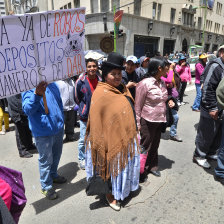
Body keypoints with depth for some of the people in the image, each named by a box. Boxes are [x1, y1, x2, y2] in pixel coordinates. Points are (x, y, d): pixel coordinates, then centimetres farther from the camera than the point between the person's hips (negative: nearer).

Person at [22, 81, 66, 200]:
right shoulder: (28, 90, -14)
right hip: (43, 133, -6)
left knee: (56, 156, 23)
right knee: (46, 159, 7)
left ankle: (53, 175, 47)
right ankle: (46, 186, 27)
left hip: (58, 129, 6)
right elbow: (27, 109, -30)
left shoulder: (53, 85, 4)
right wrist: (36, 94, -46)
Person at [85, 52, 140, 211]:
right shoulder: (101, 94, -19)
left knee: (124, 163, 24)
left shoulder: (123, 89, 5)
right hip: (111, 139, -8)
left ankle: (124, 188, 49)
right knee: (111, 166, 11)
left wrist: (133, 131, 20)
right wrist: (101, 144, -18)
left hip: (126, 137, 8)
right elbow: (96, 121, -19)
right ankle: (110, 194, 36)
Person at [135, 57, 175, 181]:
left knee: (155, 145, 20)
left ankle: (152, 166, 39)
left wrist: (169, 101, 0)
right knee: (145, 147, 7)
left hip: (160, 120, 7)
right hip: (148, 121, -7)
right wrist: (137, 124, -13)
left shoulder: (162, 83, 6)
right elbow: (138, 106, -13)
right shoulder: (144, 83, -17)